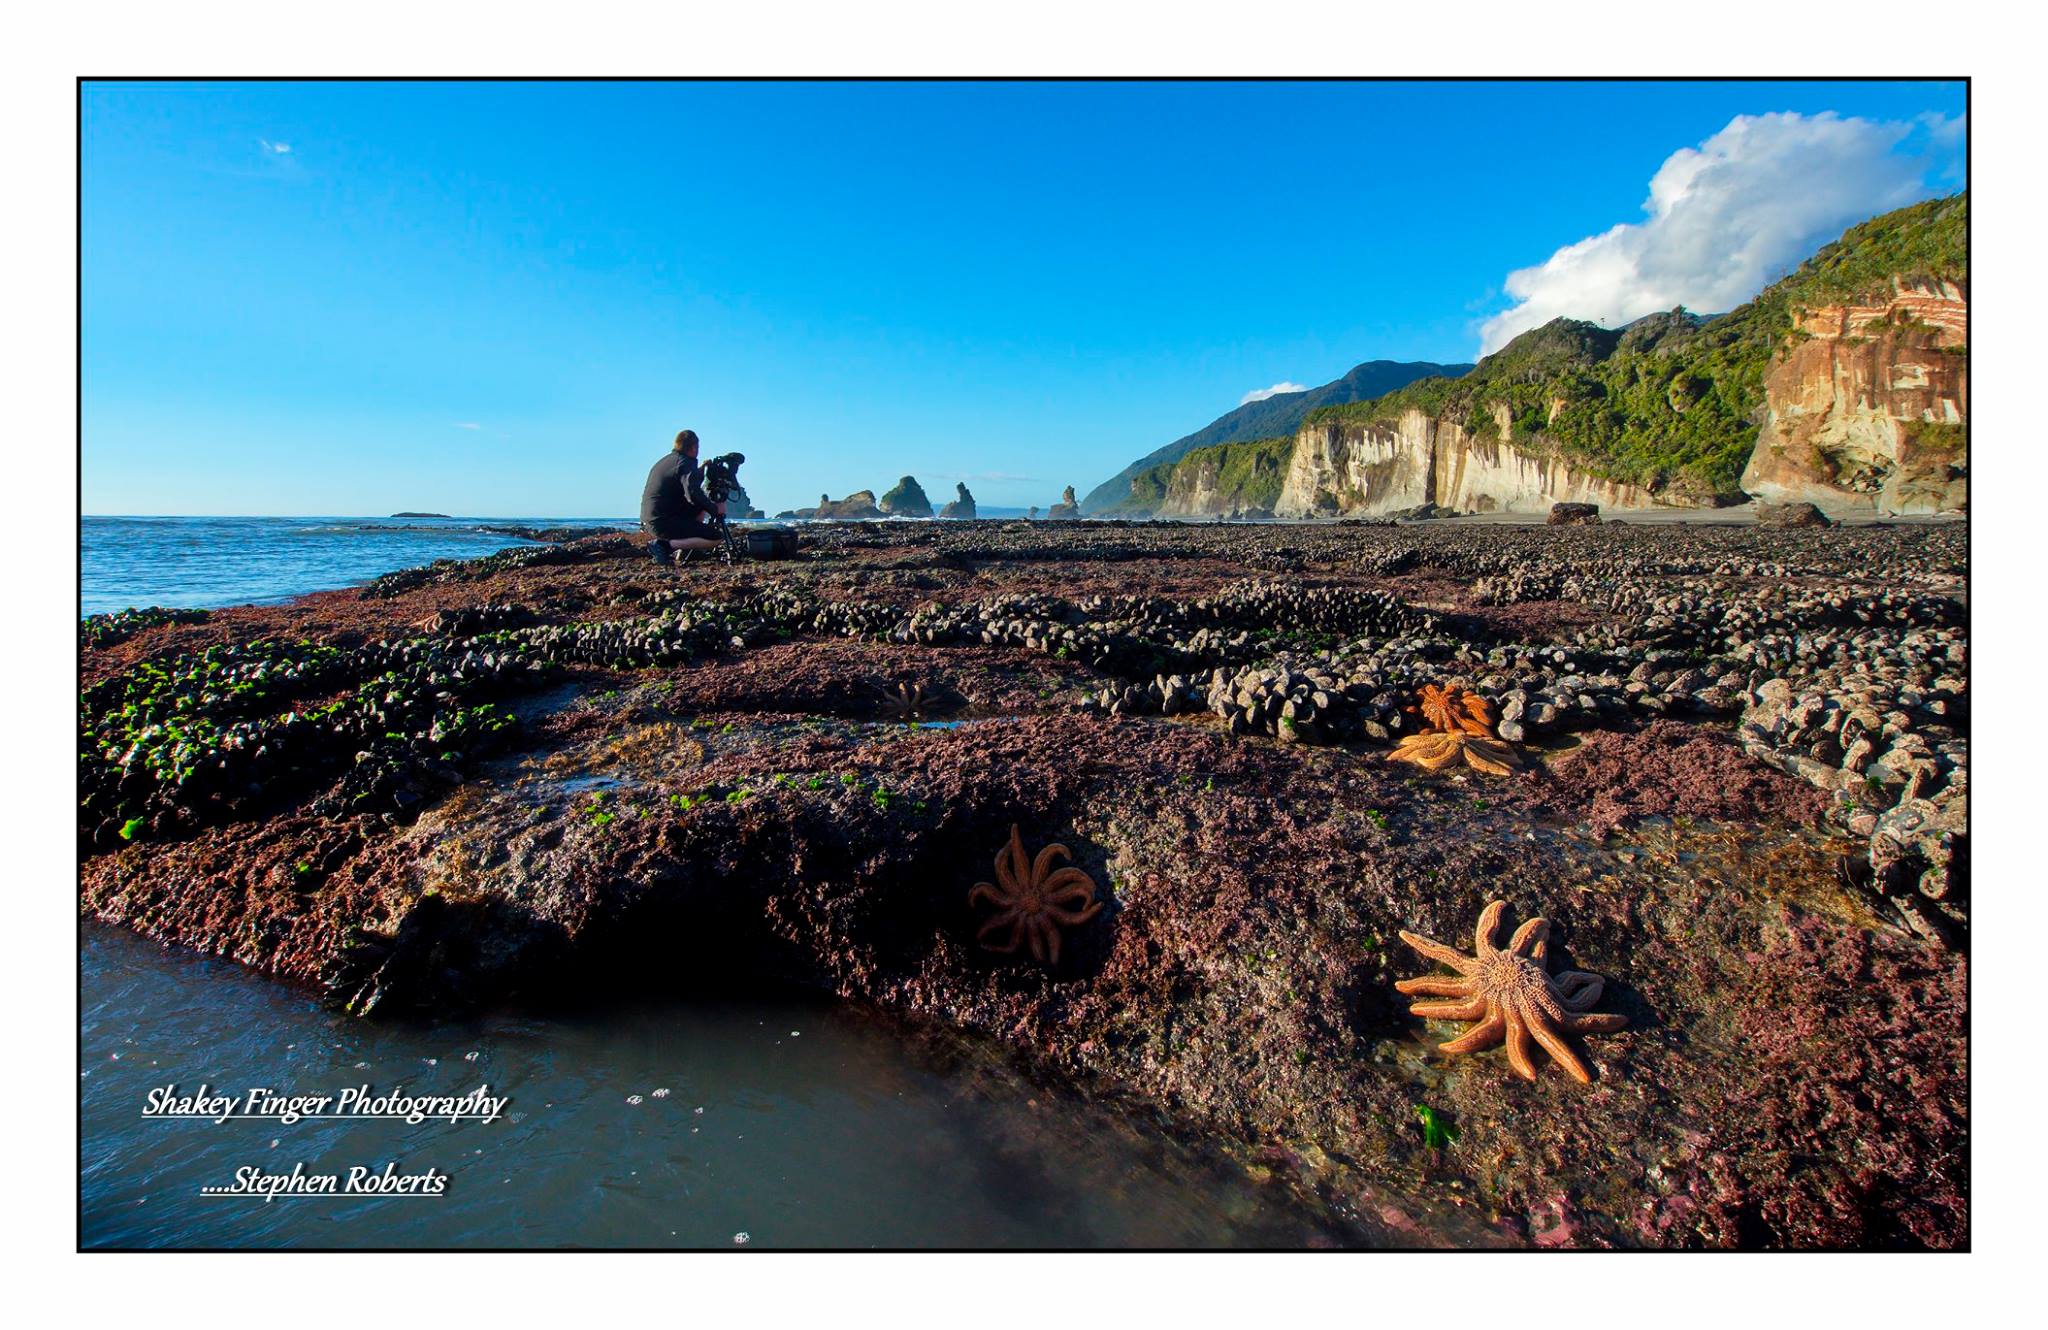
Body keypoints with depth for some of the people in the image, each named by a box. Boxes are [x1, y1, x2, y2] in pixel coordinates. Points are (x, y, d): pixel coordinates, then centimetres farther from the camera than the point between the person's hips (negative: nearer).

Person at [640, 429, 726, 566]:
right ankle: (664, 545, -16)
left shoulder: (665, 461, 19)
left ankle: (684, 549, 15)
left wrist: (702, 469, 32)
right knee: (714, 537, -13)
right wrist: (715, 509, -12)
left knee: (700, 508, 27)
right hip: (663, 523, -10)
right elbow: (693, 494, -25)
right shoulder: (686, 463, -10)